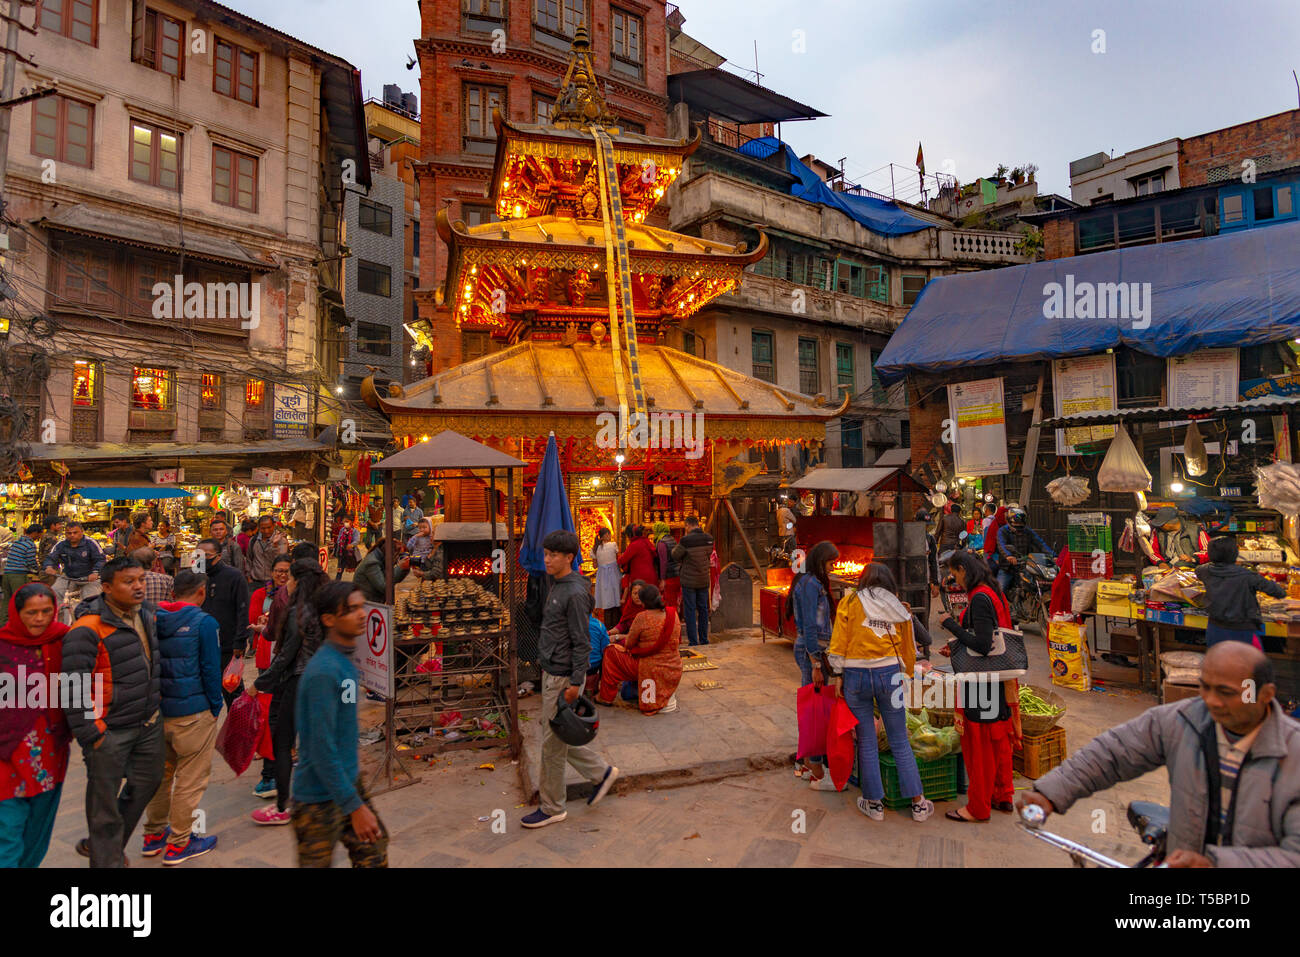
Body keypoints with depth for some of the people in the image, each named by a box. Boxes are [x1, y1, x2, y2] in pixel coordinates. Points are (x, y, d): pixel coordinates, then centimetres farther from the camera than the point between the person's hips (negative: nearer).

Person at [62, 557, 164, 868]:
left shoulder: (147, 614, 5)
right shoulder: (87, 629, -20)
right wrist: (90, 734, -17)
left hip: (149, 723, 8)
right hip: (110, 731, -8)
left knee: (146, 783, 20)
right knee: (105, 801, 7)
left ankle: (111, 843, 42)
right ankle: (107, 859, 24)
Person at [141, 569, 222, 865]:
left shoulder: (153, 619, 2)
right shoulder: (203, 622, -14)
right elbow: (210, 670, -12)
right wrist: (215, 707, 1)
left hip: (157, 711, 7)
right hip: (193, 712, -6)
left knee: (160, 773, 22)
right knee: (191, 779, 7)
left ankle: (153, 835, 34)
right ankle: (178, 843, 16)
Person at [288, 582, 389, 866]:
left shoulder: (343, 660, 4)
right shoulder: (323, 671, -25)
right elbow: (321, 749, -25)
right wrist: (355, 807, -22)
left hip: (349, 780, 8)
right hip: (320, 797, -8)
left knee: (375, 855, 14)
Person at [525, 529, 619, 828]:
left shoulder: (575, 593, -20)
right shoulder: (557, 585, 9)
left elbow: (582, 643, -20)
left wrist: (575, 683, -20)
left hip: (563, 677, -10)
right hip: (551, 673, 10)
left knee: (553, 742, 3)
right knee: (552, 732, 18)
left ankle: (552, 808, 19)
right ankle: (601, 772, 30)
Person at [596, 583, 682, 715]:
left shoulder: (642, 617, -18)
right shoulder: (673, 614, -1)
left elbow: (629, 644, -7)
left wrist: (617, 640, 17)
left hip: (651, 669, -7)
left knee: (611, 652, 8)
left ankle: (606, 697, 17)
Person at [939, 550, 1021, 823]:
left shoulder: (980, 599, -21)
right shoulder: (995, 594, 9)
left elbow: (982, 645, -27)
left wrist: (951, 625, -18)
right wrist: (956, 648, 16)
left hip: (981, 683, -9)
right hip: (999, 680, 9)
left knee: (978, 744, 3)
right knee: (999, 739, 20)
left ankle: (978, 808, 15)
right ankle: (1003, 796, 34)